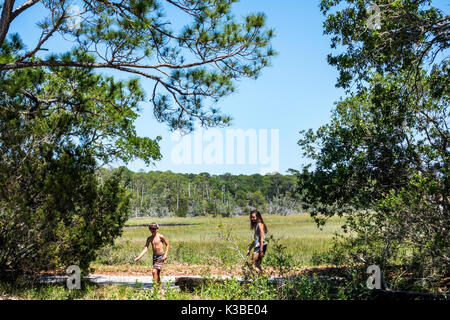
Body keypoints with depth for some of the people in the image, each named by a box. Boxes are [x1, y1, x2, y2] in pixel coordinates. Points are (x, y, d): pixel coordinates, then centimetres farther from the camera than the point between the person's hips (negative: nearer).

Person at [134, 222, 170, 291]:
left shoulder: (160, 236, -8)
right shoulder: (149, 238, 6)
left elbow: (168, 245, -1)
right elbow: (145, 249, 1)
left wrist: (166, 254, -12)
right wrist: (138, 257, -10)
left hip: (161, 256, -6)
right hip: (154, 256, 6)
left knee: (154, 271, -20)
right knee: (157, 273, 12)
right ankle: (160, 289, 22)